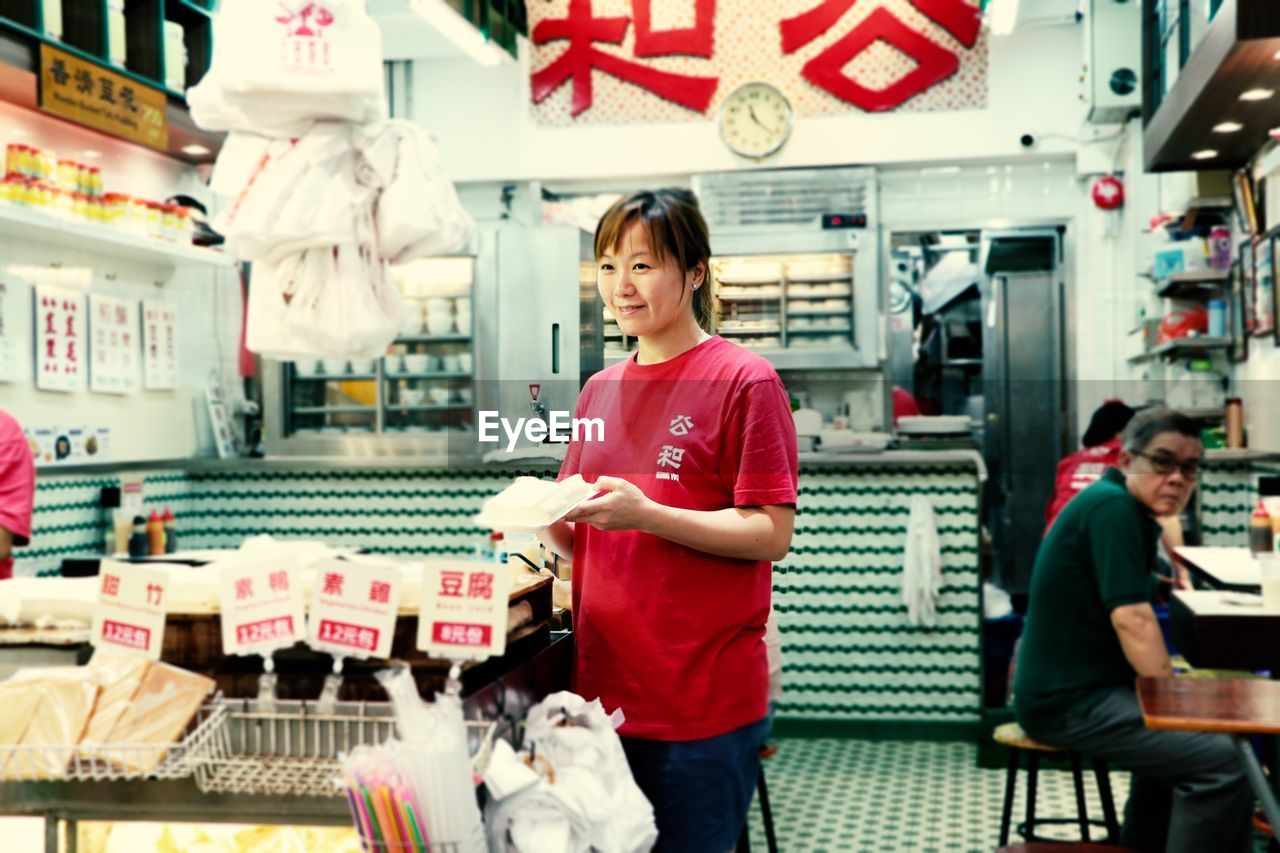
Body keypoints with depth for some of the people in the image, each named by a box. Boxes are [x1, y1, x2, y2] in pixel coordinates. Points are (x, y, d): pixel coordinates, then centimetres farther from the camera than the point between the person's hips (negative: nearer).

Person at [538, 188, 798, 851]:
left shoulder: (744, 381, -8)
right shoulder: (601, 389, 12)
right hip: (603, 688, 6)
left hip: (703, 700, -6)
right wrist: (547, 517, -6)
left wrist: (646, 514, -24)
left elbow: (772, 534, -13)